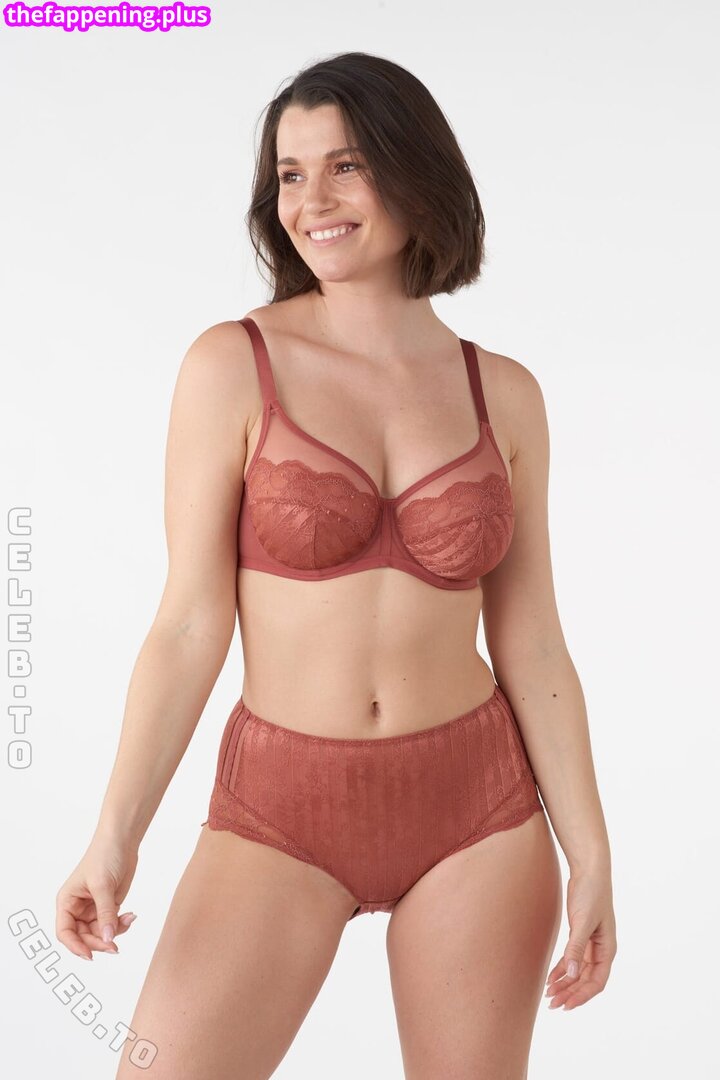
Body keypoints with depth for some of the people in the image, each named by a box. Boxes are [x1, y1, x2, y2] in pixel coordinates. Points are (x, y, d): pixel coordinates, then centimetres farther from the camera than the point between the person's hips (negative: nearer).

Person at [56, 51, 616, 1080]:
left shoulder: (504, 393, 1)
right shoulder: (232, 365, -7)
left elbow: (531, 645, 3)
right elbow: (191, 622, -7)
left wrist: (592, 854, 2)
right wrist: (116, 835, -12)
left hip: (477, 806, 2)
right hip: (283, 808, -2)